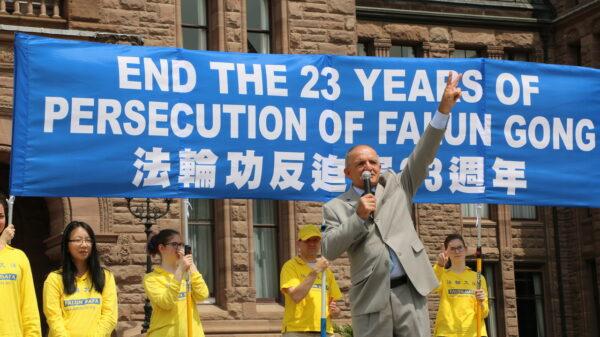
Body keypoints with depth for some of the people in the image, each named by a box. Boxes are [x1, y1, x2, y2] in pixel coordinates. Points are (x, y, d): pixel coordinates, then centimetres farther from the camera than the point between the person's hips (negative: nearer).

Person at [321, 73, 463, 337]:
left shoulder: (396, 187, 15)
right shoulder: (336, 207, 9)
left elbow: (423, 155, 5)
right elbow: (329, 250, -2)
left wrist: (444, 108, -5)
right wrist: (359, 217, -11)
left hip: (409, 292, 2)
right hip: (370, 297, -1)